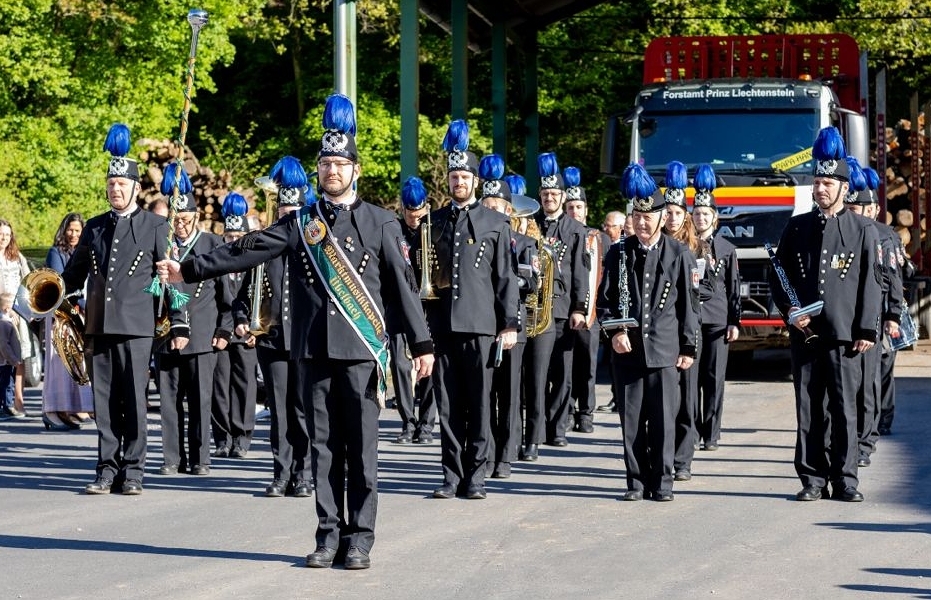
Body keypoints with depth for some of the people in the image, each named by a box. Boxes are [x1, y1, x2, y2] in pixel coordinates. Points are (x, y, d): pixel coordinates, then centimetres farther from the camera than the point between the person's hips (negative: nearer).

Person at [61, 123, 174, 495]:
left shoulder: (154, 226, 5)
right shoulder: (94, 227, 15)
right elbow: (74, 273, 19)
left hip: (135, 325, -4)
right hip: (97, 325, 4)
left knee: (133, 401, -3)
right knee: (104, 401, 4)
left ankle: (133, 471, 2)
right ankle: (107, 469, 8)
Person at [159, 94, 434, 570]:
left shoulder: (380, 223, 4)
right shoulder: (300, 223, 10)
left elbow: (402, 285, 4)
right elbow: (244, 252, 7)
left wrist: (422, 344, 1)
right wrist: (190, 270, 2)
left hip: (362, 350, -2)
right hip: (313, 351, 2)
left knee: (361, 446, -1)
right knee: (323, 445, 5)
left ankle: (360, 539, 4)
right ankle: (329, 535, 10)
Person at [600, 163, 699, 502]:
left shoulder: (679, 255, 2)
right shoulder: (618, 254, 7)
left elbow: (689, 304, 4)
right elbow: (606, 298, 9)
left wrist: (688, 348, 1)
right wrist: (614, 332, -6)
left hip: (665, 350, -2)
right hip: (628, 350, 2)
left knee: (663, 419, 0)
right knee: (632, 419, 3)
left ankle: (662, 482, 7)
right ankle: (637, 481, 11)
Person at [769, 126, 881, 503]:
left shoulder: (862, 231, 5)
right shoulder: (797, 228, 11)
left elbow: (871, 284, 2)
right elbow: (778, 275, 13)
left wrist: (866, 331, -4)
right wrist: (789, 309, -4)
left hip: (844, 335, -2)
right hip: (804, 334, 2)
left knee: (843, 409, 0)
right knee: (809, 409, 3)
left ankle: (845, 479, 6)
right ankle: (813, 479, 7)